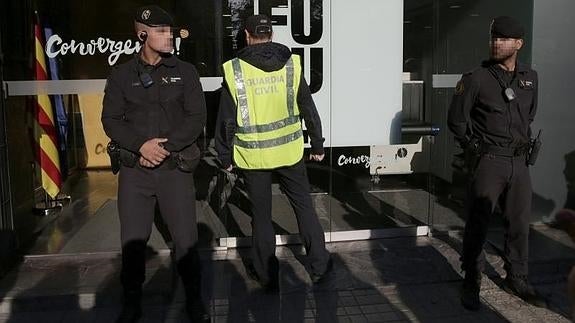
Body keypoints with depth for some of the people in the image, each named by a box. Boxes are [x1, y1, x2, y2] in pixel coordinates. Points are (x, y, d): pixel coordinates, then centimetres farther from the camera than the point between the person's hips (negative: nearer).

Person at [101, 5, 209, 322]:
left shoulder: (185, 71, 3)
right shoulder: (121, 75, 6)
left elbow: (197, 117, -3)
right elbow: (111, 120, 2)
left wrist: (165, 147, -13)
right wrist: (141, 145, -14)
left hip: (176, 169, -1)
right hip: (134, 170, 1)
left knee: (186, 239, 2)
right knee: (132, 240, 8)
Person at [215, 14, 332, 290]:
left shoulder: (234, 70, -6)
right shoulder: (291, 64, -3)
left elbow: (226, 119, -2)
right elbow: (308, 109, 2)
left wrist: (225, 156, 8)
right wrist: (317, 145, 12)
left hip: (253, 154, -1)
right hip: (289, 151, 1)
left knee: (261, 215, 12)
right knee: (303, 206, 15)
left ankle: (266, 274, 24)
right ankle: (319, 266, 23)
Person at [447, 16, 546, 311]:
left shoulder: (530, 78, 8)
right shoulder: (476, 79, -8)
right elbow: (456, 119, -3)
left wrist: (523, 145, 16)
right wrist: (475, 149, 2)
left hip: (519, 162, 5)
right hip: (488, 162, -5)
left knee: (519, 225, 13)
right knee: (477, 225, 2)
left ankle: (516, 280, 30)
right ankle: (471, 284, 15)